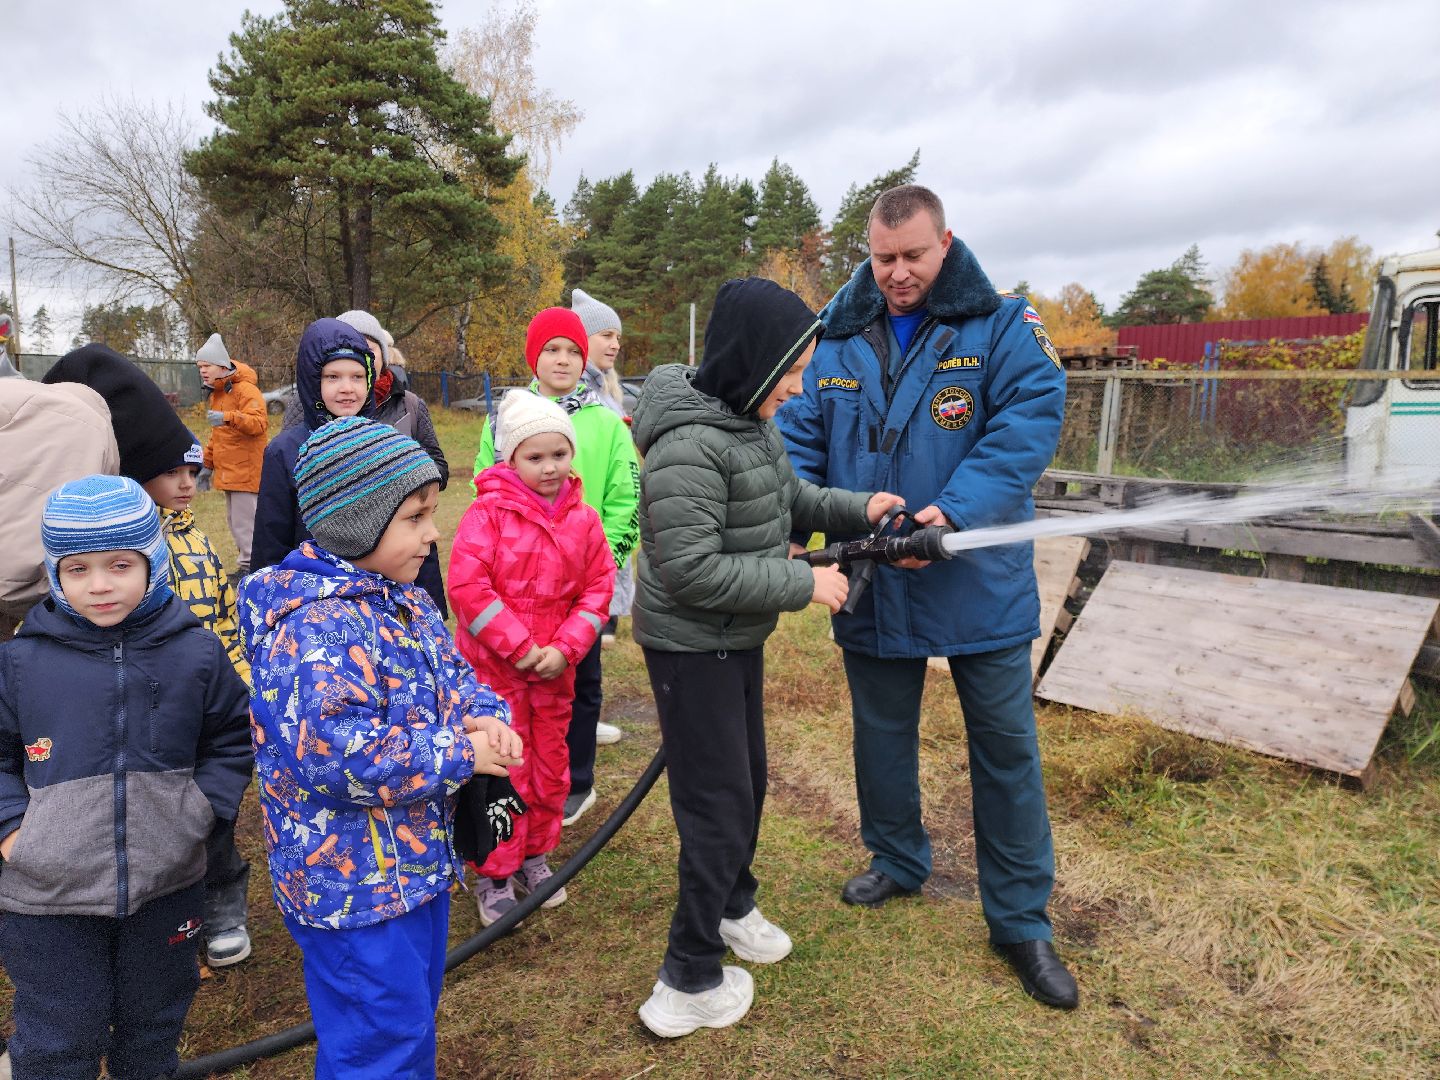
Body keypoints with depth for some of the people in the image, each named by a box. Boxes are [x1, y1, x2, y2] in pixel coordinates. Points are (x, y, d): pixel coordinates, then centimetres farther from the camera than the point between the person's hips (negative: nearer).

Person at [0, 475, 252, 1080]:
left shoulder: (196, 652, -8)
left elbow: (233, 741, 4)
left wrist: (203, 808, -8)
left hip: (168, 885, 1)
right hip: (49, 894, -1)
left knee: (154, 1030, 23)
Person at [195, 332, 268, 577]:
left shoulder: (245, 390, -11)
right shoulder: (216, 394, 18)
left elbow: (260, 422, -26)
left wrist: (229, 417, -38)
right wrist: (207, 463, 25)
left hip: (246, 471, -10)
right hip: (228, 472, 10)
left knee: (244, 521, -8)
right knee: (234, 520, 13)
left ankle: (250, 565, 0)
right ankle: (246, 562, 21)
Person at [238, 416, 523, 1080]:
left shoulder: (406, 601, 4)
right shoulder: (316, 625, -26)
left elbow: (455, 676, 12)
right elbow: (331, 752, -33)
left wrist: (485, 718, -12)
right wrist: (460, 754, -25)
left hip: (418, 860, 9)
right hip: (353, 885, -9)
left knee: (414, 1018, 26)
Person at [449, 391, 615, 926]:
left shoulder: (583, 519, 0)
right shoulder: (488, 512, -13)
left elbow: (598, 588, 2)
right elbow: (466, 585, -19)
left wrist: (565, 647, -11)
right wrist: (519, 646, -19)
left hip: (555, 667, 4)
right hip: (493, 667, -4)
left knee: (550, 766, 16)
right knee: (503, 771, 3)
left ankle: (535, 856, 37)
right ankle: (495, 876, 21)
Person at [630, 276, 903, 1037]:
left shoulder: (751, 422, 3)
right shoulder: (689, 445, -27)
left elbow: (790, 498, 18)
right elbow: (691, 570, -30)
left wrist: (858, 510, 2)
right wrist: (803, 585, -24)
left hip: (737, 639, 9)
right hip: (691, 648, -9)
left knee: (748, 783, 22)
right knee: (718, 805, 1)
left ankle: (732, 906, 45)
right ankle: (690, 982, 18)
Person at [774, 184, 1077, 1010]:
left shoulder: (1003, 328, -6)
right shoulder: (836, 341, 4)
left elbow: (1029, 423, -18)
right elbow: (798, 438, 3)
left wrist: (956, 513, -31)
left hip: (979, 584, -2)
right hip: (871, 586, 3)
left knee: (1007, 748, 8)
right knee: (883, 734, 19)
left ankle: (1021, 919, 26)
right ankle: (898, 863, 44)